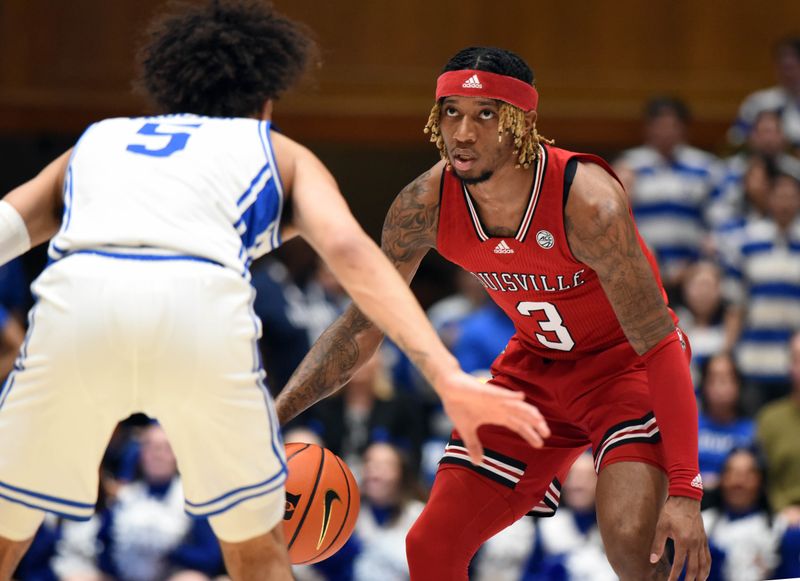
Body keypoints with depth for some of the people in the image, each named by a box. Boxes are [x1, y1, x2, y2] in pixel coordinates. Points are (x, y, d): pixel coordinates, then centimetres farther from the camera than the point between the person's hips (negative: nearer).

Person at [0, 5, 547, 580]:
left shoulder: (95, 140, 37)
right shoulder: (281, 153, 30)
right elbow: (348, 250, 10)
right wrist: (447, 376, 0)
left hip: (76, 299, 1)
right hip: (202, 304, -1)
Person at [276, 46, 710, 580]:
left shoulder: (586, 201, -32)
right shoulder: (426, 205, -17)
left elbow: (662, 345, -29)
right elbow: (363, 326, -3)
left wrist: (685, 491, -35)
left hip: (626, 360, -5)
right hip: (536, 365, 5)